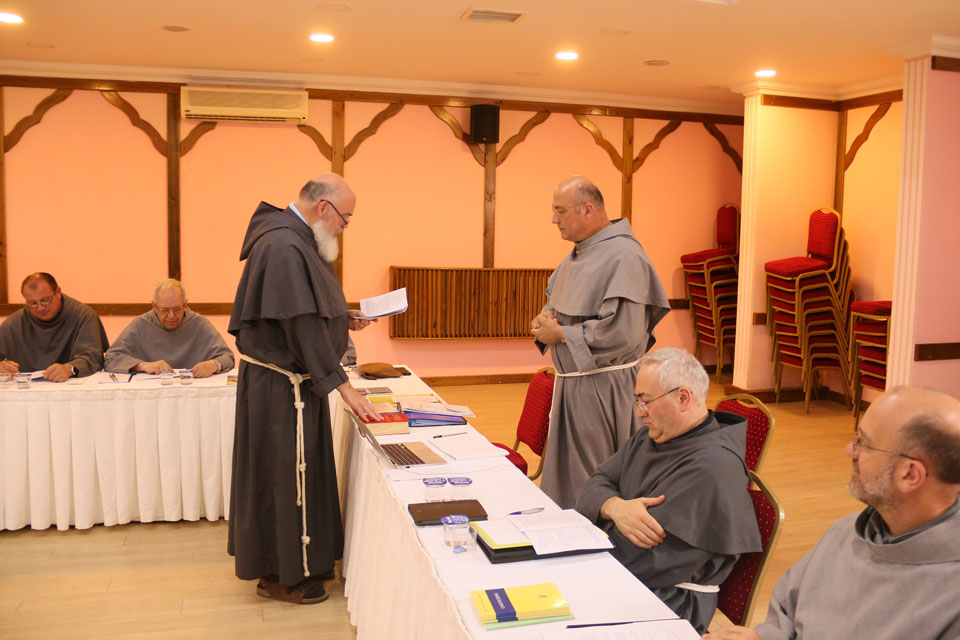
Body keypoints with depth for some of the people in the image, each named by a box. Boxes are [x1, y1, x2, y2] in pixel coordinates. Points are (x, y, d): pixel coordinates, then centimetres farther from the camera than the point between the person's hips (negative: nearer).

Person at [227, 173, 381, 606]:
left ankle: (302, 561, 31)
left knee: (299, 470, 17)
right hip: (281, 386, -10)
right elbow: (302, 325, -25)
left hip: (293, 381, 10)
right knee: (284, 472, 1)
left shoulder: (295, 240, 11)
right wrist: (342, 385, -22)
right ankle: (279, 576, 17)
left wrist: (342, 320, 7)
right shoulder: (284, 246, -22)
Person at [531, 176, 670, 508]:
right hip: (572, 380, 10)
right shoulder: (580, 251, 11)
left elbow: (622, 333, -27)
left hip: (603, 389, -9)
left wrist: (559, 334, -17)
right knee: (564, 475, 18)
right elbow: (556, 297, 26)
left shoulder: (623, 256, -19)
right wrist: (546, 317, 2)